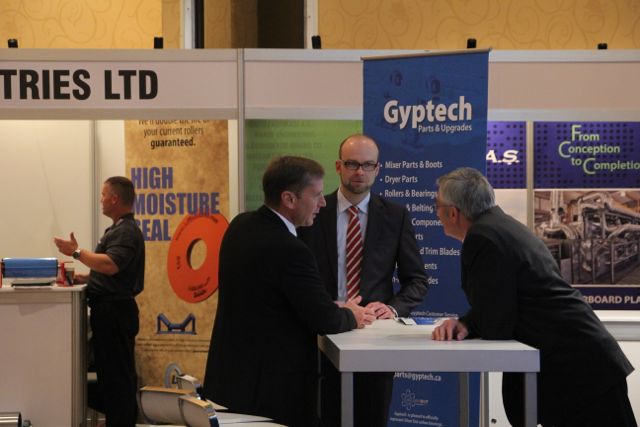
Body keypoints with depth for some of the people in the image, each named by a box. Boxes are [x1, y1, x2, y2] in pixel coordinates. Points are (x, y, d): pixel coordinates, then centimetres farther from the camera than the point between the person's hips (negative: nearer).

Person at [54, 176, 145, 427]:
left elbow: (110, 265, -28)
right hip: (110, 309, 11)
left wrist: (77, 252, -19)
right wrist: (84, 278, 12)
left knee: (115, 372, -8)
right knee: (114, 371, 15)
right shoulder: (118, 229, 19)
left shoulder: (126, 232, -14)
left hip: (115, 310, -11)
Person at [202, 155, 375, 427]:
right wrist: (351, 317, 4)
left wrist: (339, 310, 5)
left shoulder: (240, 226, 3)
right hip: (273, 384, -9)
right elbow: (325, 321, -17)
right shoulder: (288, 250, -24)